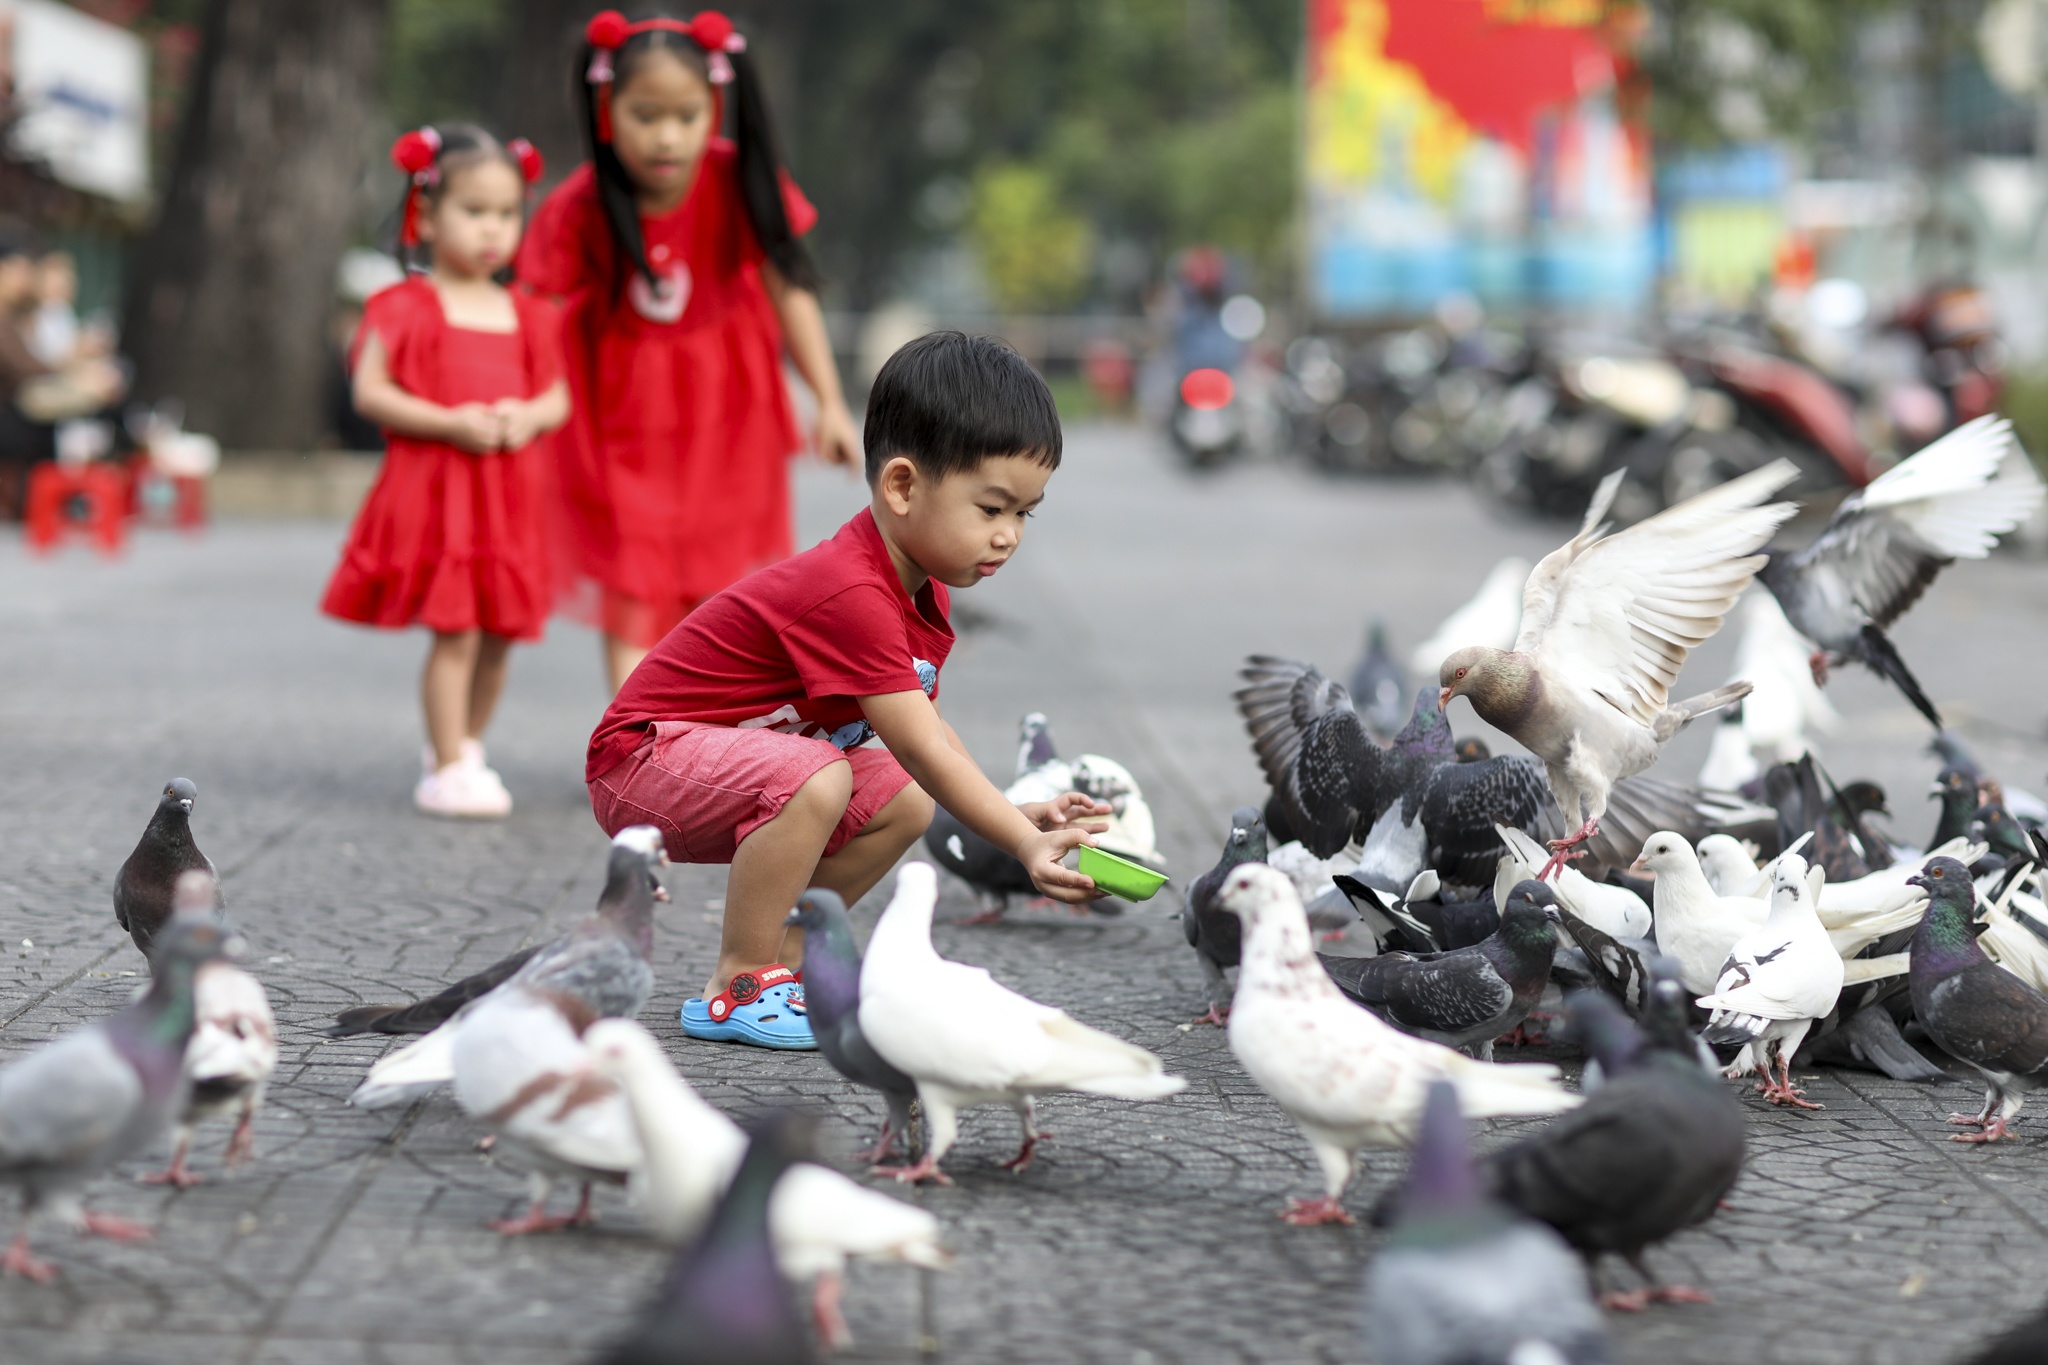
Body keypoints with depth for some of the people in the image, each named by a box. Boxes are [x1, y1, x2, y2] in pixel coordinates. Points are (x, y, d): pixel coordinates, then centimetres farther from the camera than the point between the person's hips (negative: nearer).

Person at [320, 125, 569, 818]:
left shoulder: (527, 315, 12)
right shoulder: (407, 307, -4)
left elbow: (558, 396, 14)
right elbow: (369, 391, -10)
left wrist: (529, 417, -10)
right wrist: (452, 423, -19)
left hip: (510, 489, 6)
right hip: (432, 484, -5)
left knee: (500, 632, 10)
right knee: (455, 632, -9)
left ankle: (466, 749, 28)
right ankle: (448, 769, -1)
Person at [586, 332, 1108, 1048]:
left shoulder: (923, 592, 4)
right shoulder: (851, 595, -29)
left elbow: (928, 729, 9)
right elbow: (924, 751, -30)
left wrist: (1016, 814, -3)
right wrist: (1026, 847, -33)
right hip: (644, 755, -10)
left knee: (903, 806, 1)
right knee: (816, 779, -33)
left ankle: (773, 959, 9)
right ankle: (736, 989, -20)